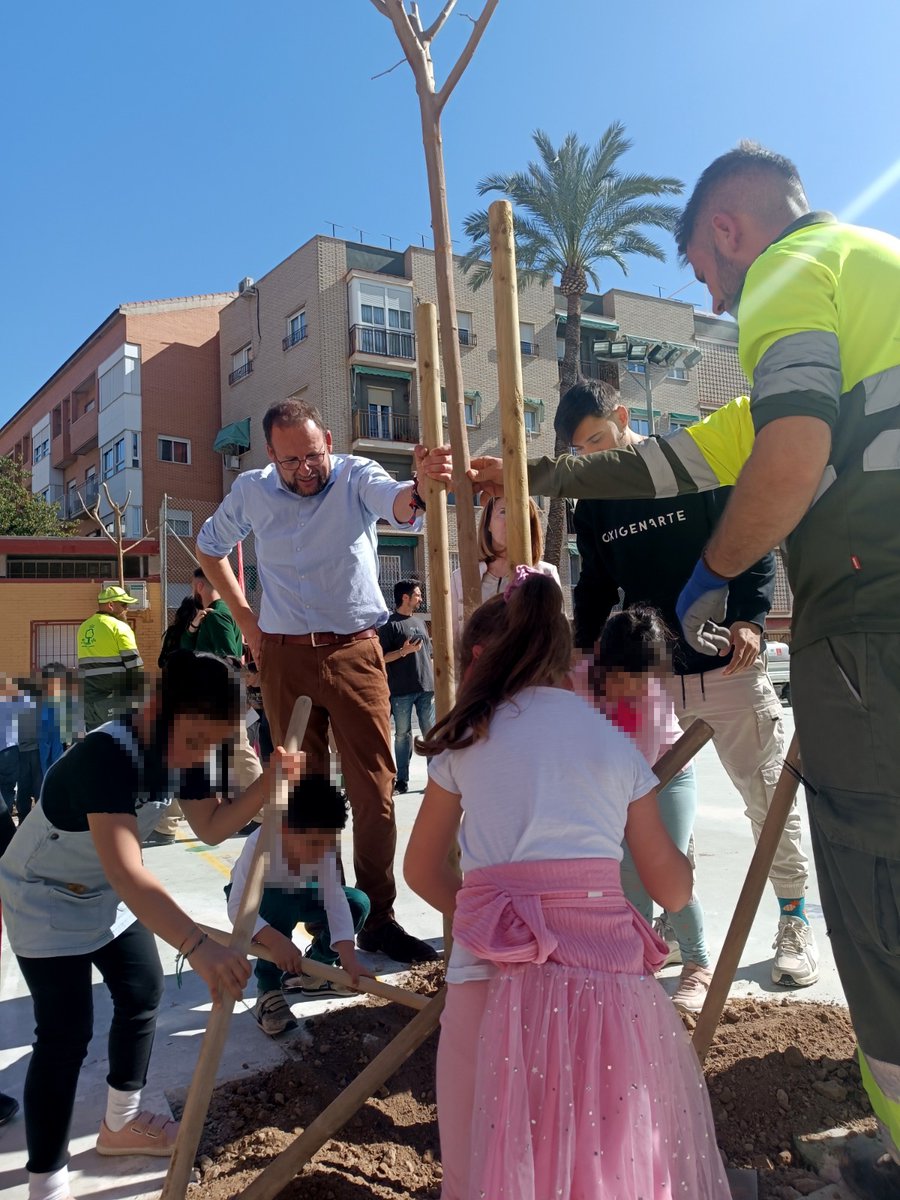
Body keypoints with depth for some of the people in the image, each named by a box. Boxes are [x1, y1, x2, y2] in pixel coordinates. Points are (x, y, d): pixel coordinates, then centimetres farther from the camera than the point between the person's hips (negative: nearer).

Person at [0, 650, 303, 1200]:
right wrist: (199, 946, -57)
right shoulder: (108, 755, -38)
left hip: (107, 894, 8)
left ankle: (122, 1122, 35)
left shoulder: (179, 746, -13)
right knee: (67, 1032, -8)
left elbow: (211, 826, -5)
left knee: (144, 992, 13)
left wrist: (268, 784, -22)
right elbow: (126, 872, -49)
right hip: (44, 898, -8)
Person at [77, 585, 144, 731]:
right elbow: (134, 664, -12)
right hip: (114, 698, -7)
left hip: (89, 697, 7)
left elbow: (85, 665, 17)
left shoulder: (83, 628, 14)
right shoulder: (119, 627, -9)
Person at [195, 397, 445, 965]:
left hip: (355, 652, -1)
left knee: (375, 788, 0)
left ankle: (378, 918, 13)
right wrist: (245, 616, 9)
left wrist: (420, 487, -55)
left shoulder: (356, 478, -6)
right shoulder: (250, 492, 2)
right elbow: (210, 548, 20)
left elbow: (397, 504, -30)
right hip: (285, 657, 2)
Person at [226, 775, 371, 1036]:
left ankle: (311, 972, 5)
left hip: (296, 893, 4)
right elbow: (237, 908, -42)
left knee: (358, 903, -16)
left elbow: (334, 897, -34)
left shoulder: (324, 844, -28)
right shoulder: (261, 843, -39)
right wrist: (276, 941, -57)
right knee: (280, 906, -39)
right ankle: (269, 990, -18)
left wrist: (348, 956, -45)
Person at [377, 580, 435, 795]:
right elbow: (381, 658, -8)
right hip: (401, 690, -5)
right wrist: (404, 651, -20)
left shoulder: (420, 622, 16)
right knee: (403, 734, 3)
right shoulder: (389, 624, -4)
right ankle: (402, 780, 10)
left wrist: (434, 681, 14)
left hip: (426, 688, 5)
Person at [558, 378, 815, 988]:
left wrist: (750, 618, -17)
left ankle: (795, 921, 20)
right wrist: (585, 651, 1)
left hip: (727, 664, -3)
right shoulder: (592, 507, 8)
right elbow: (596, 589, 15)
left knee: (768, 794, 4)